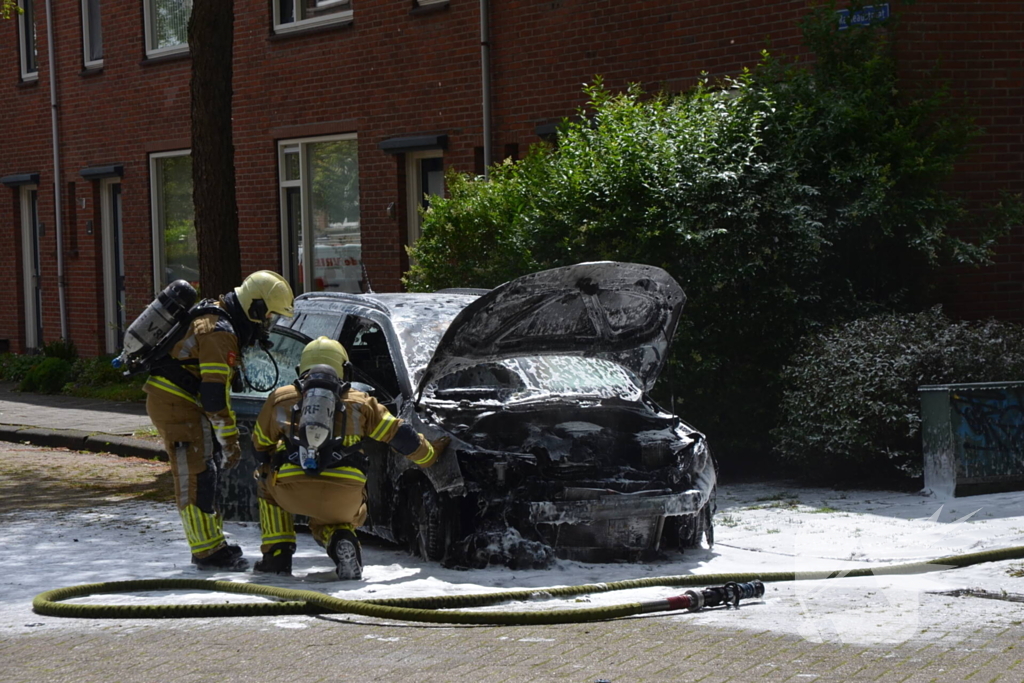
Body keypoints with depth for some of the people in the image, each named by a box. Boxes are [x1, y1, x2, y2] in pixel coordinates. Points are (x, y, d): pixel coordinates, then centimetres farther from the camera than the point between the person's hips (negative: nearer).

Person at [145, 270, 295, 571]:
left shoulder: (218, 319, 13)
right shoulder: (220, 332, -20)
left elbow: (216, 386, 22)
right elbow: (215, 394, -23)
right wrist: (229, 441, -18)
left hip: (183, 402, 11)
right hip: (174, 403, -11)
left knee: (207, 473, 15)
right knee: (196, 476, -10)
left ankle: (213, 543, 22)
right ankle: (206, 551, -7)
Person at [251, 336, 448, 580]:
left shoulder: (280, 397, 21)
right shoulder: (360, 402, 20)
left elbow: (261, 446, 32)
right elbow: (399, 434, 21)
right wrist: (430, 455, 38)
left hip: (292, 489, 0)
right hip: (345, 494, 1)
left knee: (266, 483, 34)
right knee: (326, 524, 34)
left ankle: (277, 555, 20)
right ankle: (341, 541, -3)